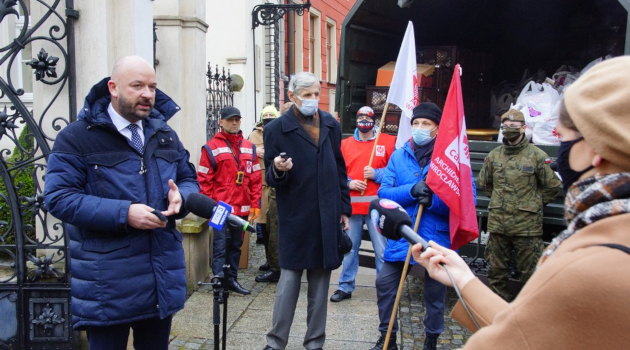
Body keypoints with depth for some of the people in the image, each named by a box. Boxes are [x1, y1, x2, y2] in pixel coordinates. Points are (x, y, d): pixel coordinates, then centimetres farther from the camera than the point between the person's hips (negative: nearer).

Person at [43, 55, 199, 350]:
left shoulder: (165, 135, 12)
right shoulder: (77, 137, -7)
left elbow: (189, 180, 16)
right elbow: (59, 197, -14)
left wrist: (180, 196, -9)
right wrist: (123, 214, -24)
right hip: (106, 281, -5)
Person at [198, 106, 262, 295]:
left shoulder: (249, 147, 11)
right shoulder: (212, 147, -3)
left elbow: (255, 178, 11)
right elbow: (204, 180, -5)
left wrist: (255, 204, 6)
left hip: (242, 209, 5)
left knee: (236, 245, 14)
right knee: (220, 246, -2)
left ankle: (232, 279, 25)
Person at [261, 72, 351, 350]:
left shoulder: (331, 125, 9)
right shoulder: (277, 129, -4)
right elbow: (271, 179, -1)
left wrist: (344, 209, 12)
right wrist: (278, 170, -25)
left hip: (328, 218, 4)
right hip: (295, 220, -4)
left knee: (320, 283, 11)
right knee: (289, 281, 0)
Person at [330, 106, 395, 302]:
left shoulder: (389, 141, 2)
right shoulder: (345, 144, 11)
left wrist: (376, 174, -15)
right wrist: (348, 183, -8)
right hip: (351, 204, 3)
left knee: (382, 250, 1)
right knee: (349, 248, 12)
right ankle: (346, 287, 24)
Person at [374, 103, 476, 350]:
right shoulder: (399, 156, 2)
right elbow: (384, 192, -6)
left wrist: (433, 200, -26)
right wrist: (411, 191, -23)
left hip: (437, 237, -2)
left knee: (435, 292, 13)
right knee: (384, 282, 4)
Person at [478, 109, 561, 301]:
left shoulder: (537, 155, -5)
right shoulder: (494, 155, 6)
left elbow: (552, 186, 3)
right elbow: (484, 182, 21)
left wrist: (534, 204, 5)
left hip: (527, 223, -4)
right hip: (497, 222, 4)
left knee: (529, 271, 5)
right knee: (496, 270, 14)